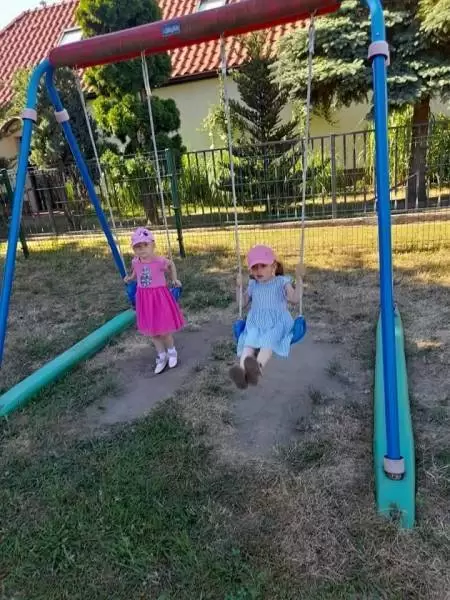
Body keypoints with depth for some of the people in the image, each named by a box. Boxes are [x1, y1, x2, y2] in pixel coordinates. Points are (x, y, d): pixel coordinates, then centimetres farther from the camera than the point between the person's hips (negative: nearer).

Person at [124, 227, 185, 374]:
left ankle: (172, 352, 34)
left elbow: (171, 264, 4)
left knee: (163, 330, 4)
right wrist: (130, 278, 0)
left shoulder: (160, 261, -17)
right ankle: (162, 357, 32)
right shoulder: (135, 262, -6)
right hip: (144, 298, 4)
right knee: (152, 330, 13)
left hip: (159, 297, -4)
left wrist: (175, 279, 2)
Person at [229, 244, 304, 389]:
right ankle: (242, 371, -54)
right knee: (248, 343, -29)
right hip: (256, 323, 3)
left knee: (268, 343, -35)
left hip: (276, 323, -3)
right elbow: (243, 303, 25)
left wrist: (299, 279, -10)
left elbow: (295, 299, -3)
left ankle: (257, 368, -63)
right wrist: (238, 287, 12)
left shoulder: (281, 282, 7)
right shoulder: (253, 285, 18)